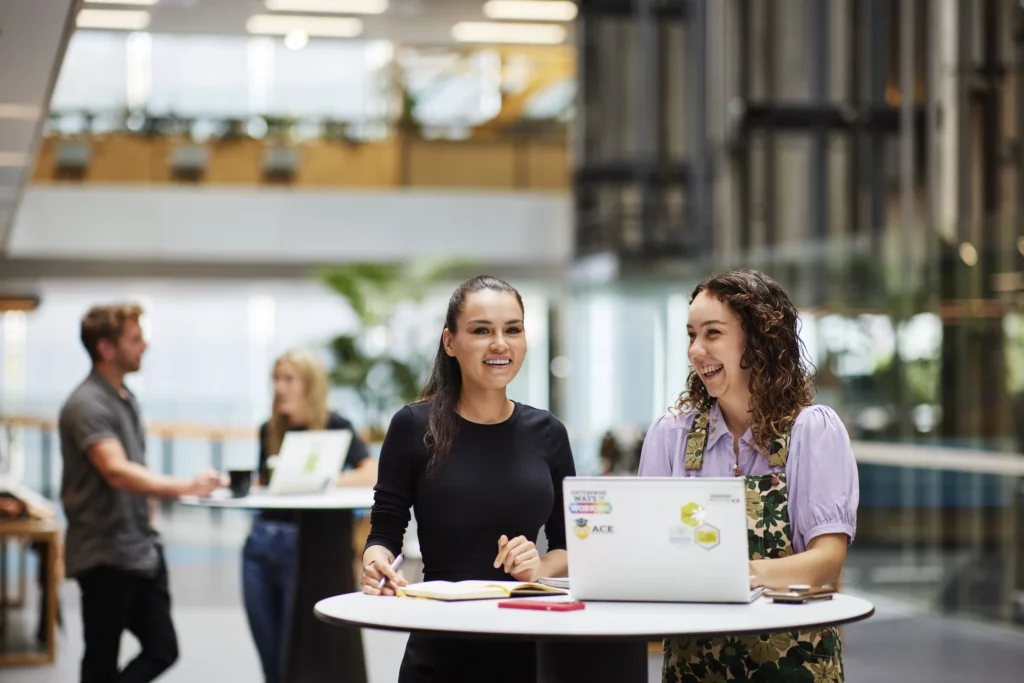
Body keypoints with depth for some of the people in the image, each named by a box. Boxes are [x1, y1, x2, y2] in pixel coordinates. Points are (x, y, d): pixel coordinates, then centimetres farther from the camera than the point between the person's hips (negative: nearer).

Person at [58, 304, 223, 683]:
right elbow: (117, 472, -30)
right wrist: (185, 487, -42)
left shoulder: (126, 399, 13)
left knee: (162, 651, 7)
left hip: (141, 550, 8)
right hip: (105, 555, -8)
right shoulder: (87, 405, -16)